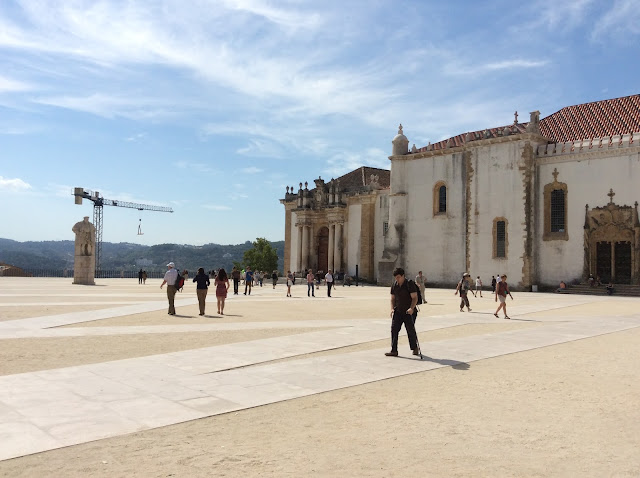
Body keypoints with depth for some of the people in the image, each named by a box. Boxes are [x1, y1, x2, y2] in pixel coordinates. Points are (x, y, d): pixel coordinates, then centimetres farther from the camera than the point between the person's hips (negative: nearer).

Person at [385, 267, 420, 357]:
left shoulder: (410, 284, -9)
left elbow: (415, 298, -11)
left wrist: (411, 308, -24)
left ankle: (415, 348, 23)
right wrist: (392, 308, 0)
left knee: (411, 330, 3)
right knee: (394, 330, -3)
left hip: (408, 312, -5)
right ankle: (394, 350, 0)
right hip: (397, 312, 5)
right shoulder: (394, 285, 7)